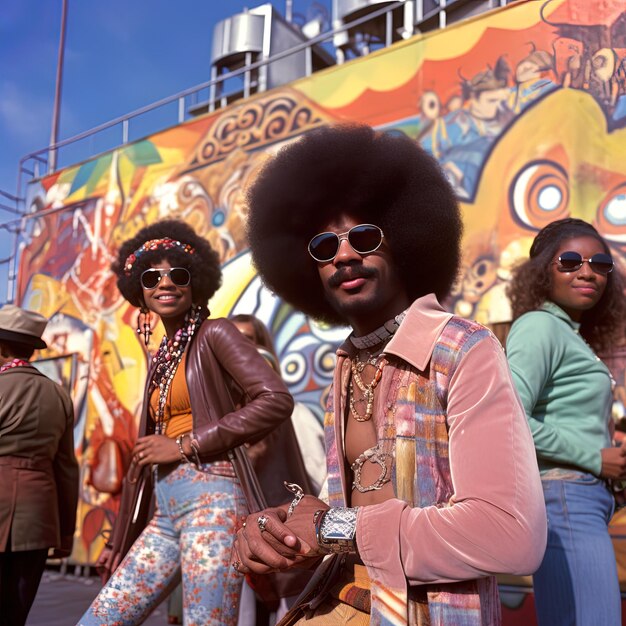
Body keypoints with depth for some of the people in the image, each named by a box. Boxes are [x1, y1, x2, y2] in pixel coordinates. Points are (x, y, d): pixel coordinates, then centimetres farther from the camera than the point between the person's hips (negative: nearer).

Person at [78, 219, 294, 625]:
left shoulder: (213, 335, -1)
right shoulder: (162, 359, 19)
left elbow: (277, 401, -16)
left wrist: (187, 443, -12)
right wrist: (121, 540, 22)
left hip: (210, 501, -8)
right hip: (166, 514, 8)